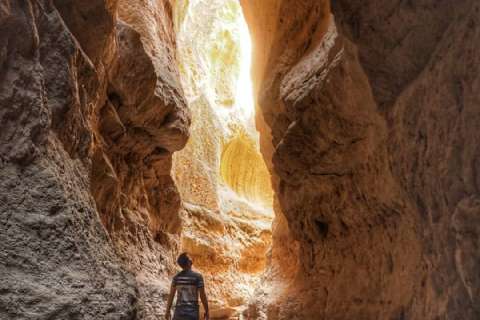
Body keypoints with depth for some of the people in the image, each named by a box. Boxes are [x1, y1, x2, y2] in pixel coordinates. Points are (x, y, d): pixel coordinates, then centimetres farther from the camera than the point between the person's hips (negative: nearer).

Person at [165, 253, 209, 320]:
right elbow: (203, 296, -9)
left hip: (179, 311, 3)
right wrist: (207, 312, 1)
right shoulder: (198, 276, -11)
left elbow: (171, 295, 2)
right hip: (192, 312, -3)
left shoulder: (176, 277, 1)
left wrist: (168, 311, 11)